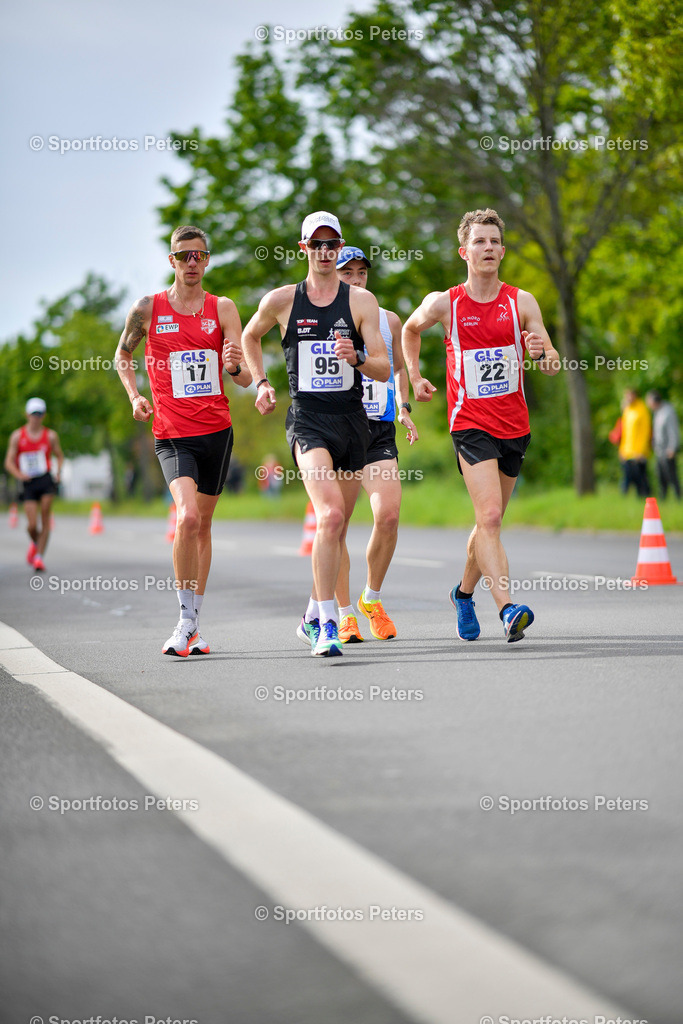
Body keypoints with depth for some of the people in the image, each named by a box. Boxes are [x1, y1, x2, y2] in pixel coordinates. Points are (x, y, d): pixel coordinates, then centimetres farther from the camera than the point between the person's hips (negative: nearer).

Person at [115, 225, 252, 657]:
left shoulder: (222, 309, 4)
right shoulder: (147, 309, 1)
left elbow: (245, 378, -2)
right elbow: (123, 355, 18)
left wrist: (236, 366, -25)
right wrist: (135, 397, 2)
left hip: (218, 430, 3)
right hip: (173, 434, -3)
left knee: (203, 525, 11)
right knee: (187, 517, -23)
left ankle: (195, 624, 23)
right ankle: (186, 619, -11)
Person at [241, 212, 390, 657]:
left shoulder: (361, 301, 2)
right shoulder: (281, 300, 3)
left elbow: (384, 370, -1)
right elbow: (250, 336, 23)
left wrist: (357, 358, -21)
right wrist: (261, 383, 12)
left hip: (353, 420, 3)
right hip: (308, 420, -3)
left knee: (337, 528, 11)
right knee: (331, 515, -24)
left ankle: (313, 617, 30)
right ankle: (328, 624, -24)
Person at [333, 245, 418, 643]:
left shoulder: (388, 320, 13)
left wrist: (404, 405, 9)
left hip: (379, 430, 2)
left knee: (388, 515, -13)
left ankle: (373, 599, 9)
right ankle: (346, 614, 6)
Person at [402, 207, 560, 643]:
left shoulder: (522, 302, 0)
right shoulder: (444, 304, -3)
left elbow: (553, 364, -2)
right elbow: (411, 329, 19)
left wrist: (545, 353, -24)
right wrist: (415, 378, 15)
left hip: (514, 424, 3)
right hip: (470, 423, -3)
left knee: (491, 520, 15)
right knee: (490, 516, -19)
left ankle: (464, 593, 38)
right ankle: (507, 609, -28)